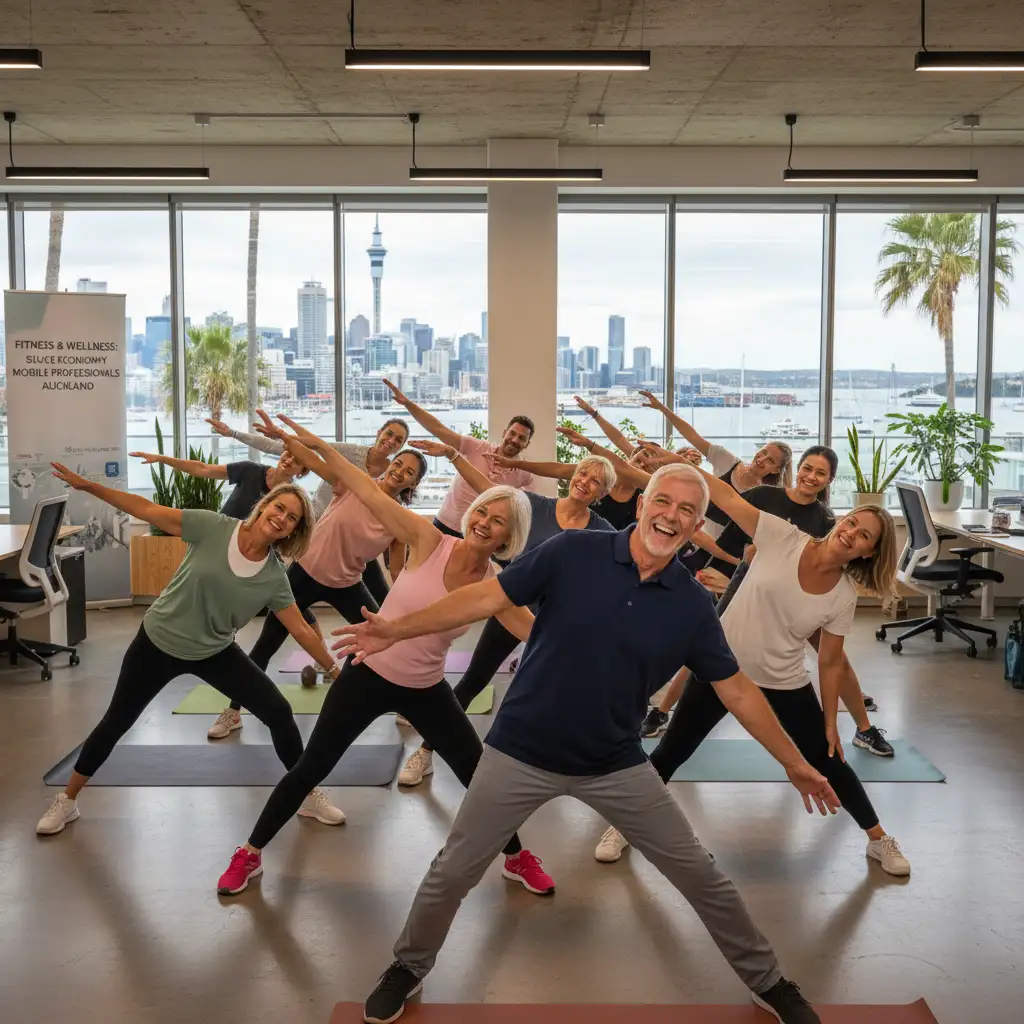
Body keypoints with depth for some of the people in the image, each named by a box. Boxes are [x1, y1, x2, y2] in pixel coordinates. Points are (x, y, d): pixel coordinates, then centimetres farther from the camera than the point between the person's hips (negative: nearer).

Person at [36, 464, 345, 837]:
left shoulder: (274, 578, -14)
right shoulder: (214, 528, -21)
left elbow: (301, 629, -6)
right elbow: (147, 510, -19)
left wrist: (334, 669, -4)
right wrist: (87, 485, -22)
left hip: (215, 653, 2)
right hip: (157, 642, -2)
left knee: (279, 713, -6)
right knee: (115, 722, 9)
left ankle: (309, 796, 13)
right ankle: (66, 800, 31)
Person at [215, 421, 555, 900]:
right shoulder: (429, 541, -17)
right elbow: (369, 492, -19)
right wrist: (318, 446, -23)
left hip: (425, 691, 2)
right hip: (367, 674, -2)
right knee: (310, 768, 5)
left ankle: (516, 857, 33)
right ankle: (250, 853, 25)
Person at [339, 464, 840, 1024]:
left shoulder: (692, 605, -7)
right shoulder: (573, 551, -14)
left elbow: (737, 690, 1)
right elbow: (487, 597, -11)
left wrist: (794, 763, 3)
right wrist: (398, 629, -16)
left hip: (616, 766, 2)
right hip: (522, 752, -1)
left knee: (701, 876, 8)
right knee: (452, 873, 9)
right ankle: (408, 968, 37)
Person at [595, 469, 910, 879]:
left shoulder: (843, 597, -11)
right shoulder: (783, 537, -16)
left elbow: (830, 663, -2)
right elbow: (728, 498, -19)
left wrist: (830, 722, 1)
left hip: (784, 685, 1)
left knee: (828, 761, 11)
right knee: (670, 753, 7)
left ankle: (879, 840, 35)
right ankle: (625, 825, 28)